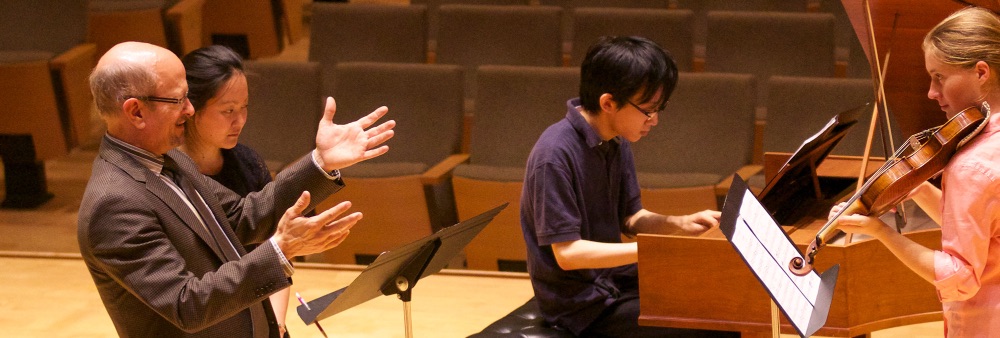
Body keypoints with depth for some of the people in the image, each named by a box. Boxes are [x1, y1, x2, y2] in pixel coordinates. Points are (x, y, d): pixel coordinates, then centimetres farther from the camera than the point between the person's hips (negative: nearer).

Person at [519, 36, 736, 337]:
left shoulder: (616, 143, 4)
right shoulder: (556, 155, -23)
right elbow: (567, 252, -23)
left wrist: (680, 223, -7)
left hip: (612, 277, 9)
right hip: (579, 303, -9)